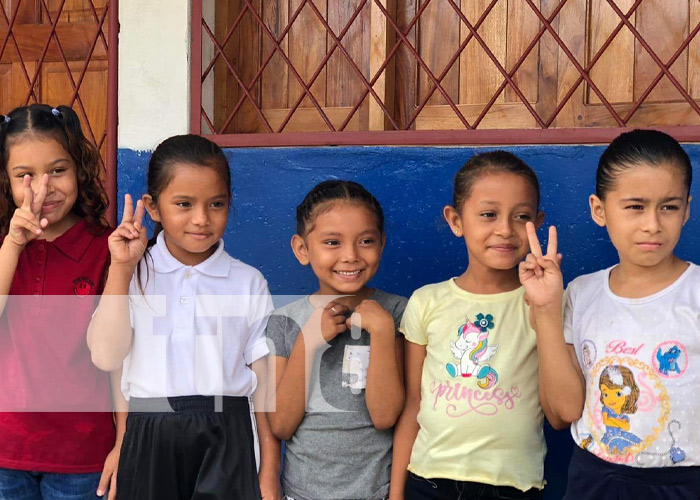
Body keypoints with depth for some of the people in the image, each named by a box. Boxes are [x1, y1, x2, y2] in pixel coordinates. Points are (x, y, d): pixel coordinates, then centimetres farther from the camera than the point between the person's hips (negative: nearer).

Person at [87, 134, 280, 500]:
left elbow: (264, 377, 2)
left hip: (226, 441, 0)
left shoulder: (248, 283, 0)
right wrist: (121, 269, -13)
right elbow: (106, 356, -11)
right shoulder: (133, 276, 1)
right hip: (150, 438, 1)